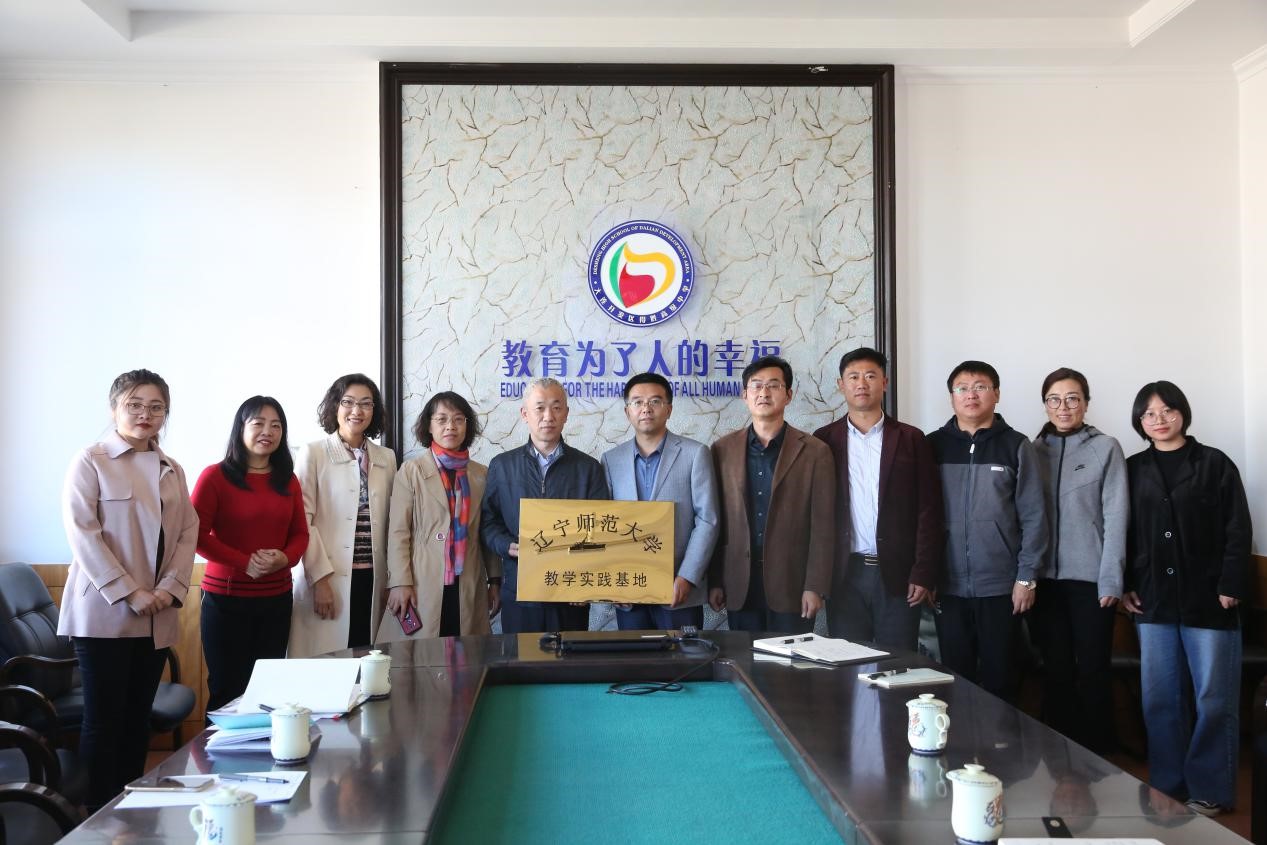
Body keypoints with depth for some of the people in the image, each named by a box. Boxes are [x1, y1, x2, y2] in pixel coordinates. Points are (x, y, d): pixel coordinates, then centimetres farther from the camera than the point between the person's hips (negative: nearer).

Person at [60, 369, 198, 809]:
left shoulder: (172, 470, 13)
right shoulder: (90, 461, -4)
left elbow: (188, 531, 10)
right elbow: (82, 533, -12)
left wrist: (171, 587, -7)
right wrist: (129, 592, -17)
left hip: (156, 618, 5)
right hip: (104, 613, -5)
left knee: (137, 720, 10)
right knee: (103, 721, -2)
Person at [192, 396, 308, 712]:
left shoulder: (288, 480, 8)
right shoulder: (215, 476, -6)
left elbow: (300, 533, 11)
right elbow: (196, 534, -10)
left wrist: (285, 558, -11)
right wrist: (245, 563, -18)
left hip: (276, 599, 4)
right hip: (226, 599, -4)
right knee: (227, 689, 3)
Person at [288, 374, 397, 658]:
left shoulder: (387, 458, 13)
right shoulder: (314, 453, 1)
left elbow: (390, 523, 14)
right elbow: (302, 520, -5)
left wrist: (391, 580, 8)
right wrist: (320, 579, -12)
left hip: (372, 580, 4)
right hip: (326, 581, -3)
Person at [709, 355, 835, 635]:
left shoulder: (814, 452, 0)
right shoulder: (723, 450, 7)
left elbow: (822, 527, -3)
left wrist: (815, 587, -8)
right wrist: (714, 581, 3)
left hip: (792, 586, -2)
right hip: (739, 588, 2)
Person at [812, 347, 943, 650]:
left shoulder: (910, 440, 4)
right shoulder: (824, 440, 7)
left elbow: (928, 511, 1)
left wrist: (924, 574, -6)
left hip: (897, 574, -1)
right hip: (843, 575, 1)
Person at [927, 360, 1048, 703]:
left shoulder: (1015, 446, 1)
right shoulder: (934, 445, 5)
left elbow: (1033, 516, -1)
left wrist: (1027, 577, -6)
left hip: (1000, 585, -1)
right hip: (948, 585, 1)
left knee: (998, 677, 6)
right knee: (956, 677, 8)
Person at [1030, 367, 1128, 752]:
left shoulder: (1106, 448, -1)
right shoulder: (1034, 450, 8)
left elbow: (1115, 515, -5)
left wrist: (1111, 579, -10)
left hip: (1090, 577, -3)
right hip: (1045, 577, 3)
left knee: (1093, 669, 3)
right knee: (1056, 670, 9)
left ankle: (1097, 756, 15)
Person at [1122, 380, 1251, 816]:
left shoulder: (1215, 464, 1)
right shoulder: (1132, 470, 10)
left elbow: (1237, 530, -2)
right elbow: (1123, 532, 11)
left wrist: (1231, 586, -10)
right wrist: (1125, 586, 2)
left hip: (1208, 598, -3)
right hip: (1154, 600, 3)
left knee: (1214, 699, 0)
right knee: (1160, 699, 5)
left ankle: (1209, 790, 10)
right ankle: (1167, 787, 14)